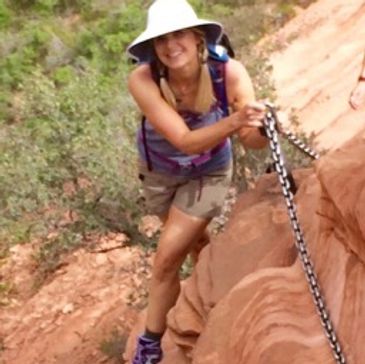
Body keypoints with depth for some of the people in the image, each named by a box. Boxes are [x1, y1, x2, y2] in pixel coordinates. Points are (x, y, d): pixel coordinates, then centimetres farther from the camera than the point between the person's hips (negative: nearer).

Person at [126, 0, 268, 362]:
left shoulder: (228, 73, -32)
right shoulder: (142, 79, -34)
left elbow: (252, 140, -35)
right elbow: (185, 141, -39)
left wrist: (262, 126, -58)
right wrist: (233, 121, -56)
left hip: (208, 173, -1)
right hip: (159, 171, 1)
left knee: (167, 257, -6)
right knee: (195, 239, 23)